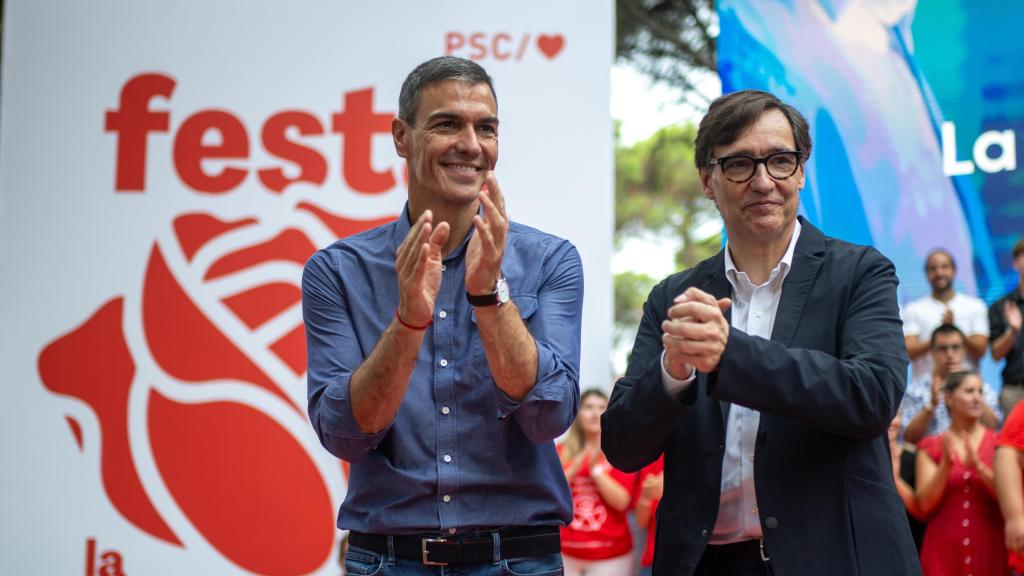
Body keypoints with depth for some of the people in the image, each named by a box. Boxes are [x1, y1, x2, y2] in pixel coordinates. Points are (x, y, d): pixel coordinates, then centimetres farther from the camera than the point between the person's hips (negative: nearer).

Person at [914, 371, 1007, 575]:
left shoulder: (998, 444, 7)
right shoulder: (931, 447, 7)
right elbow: (925, 505, -3)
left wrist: (979, 467, -17)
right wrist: (946, 465, -15)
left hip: (990, 551, 0)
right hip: (944, 552, 0)